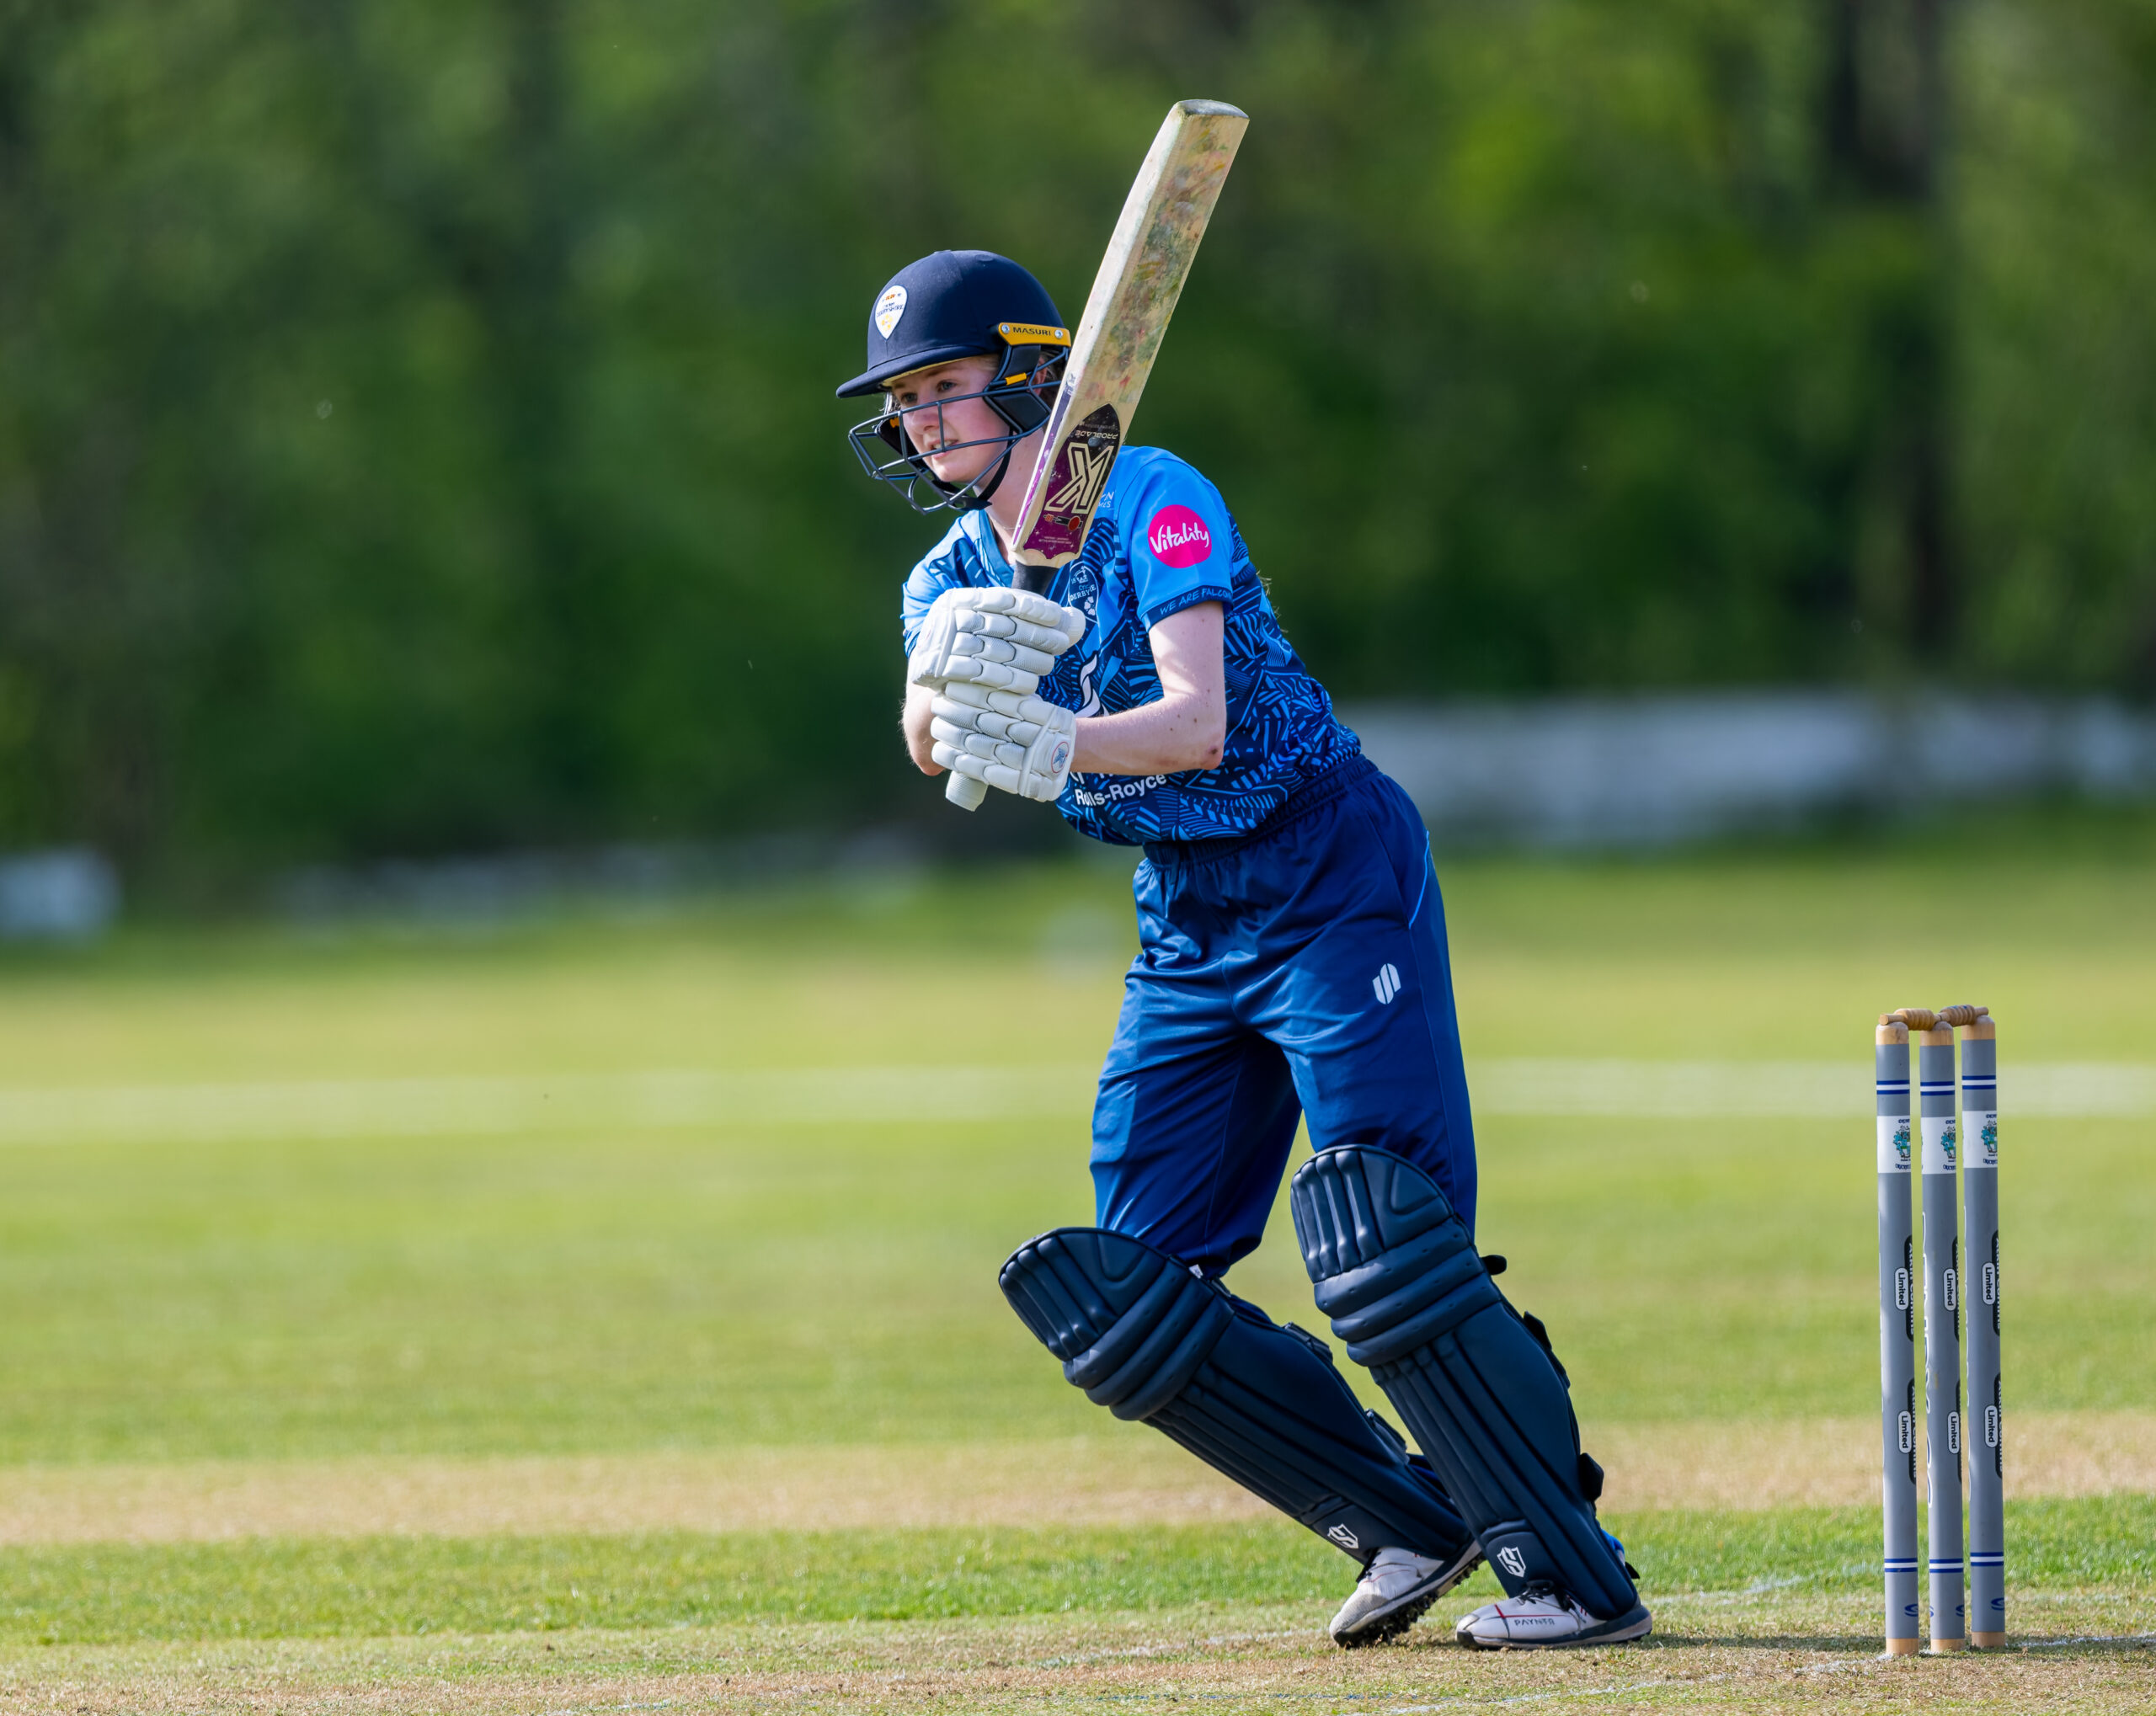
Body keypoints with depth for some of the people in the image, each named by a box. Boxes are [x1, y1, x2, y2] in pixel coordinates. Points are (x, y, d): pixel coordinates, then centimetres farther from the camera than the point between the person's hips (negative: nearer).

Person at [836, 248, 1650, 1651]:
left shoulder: (1149, 502, -14)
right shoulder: (954, 578, 5)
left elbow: (1200, 722, -27)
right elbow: (929, 743, -17)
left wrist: (1061, 747, -46)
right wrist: (949, 682, -40)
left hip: (1333, 881, -8)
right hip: (1188, 930, 8)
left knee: (1385, 1243, -19)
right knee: (1128, 1296, 1)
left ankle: (1577, 1574, -13)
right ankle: (1419, 1521, 10)